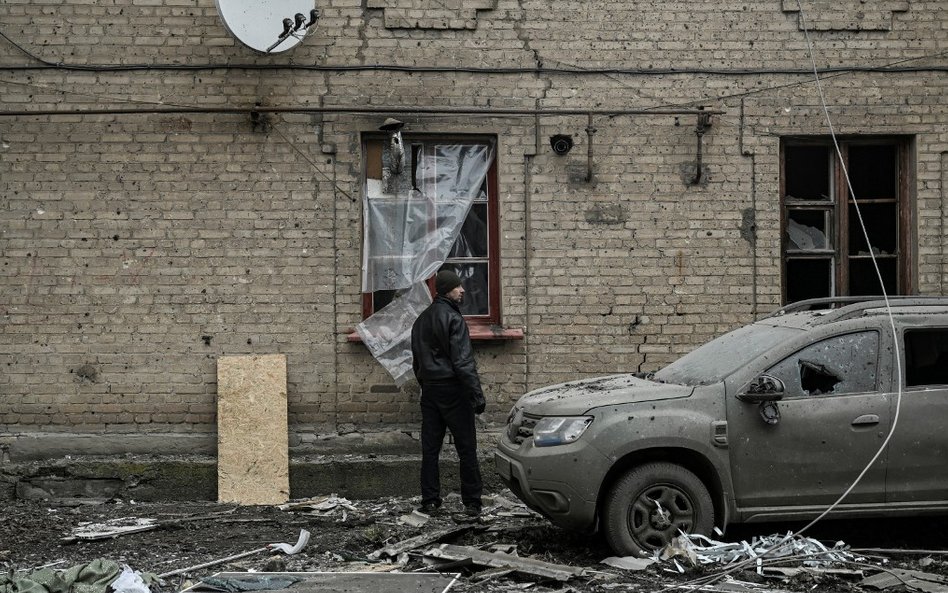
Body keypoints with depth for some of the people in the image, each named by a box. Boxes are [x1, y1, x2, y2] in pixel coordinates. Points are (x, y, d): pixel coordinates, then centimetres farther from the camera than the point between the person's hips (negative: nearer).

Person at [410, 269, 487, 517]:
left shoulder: (421, 320, 14)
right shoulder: (453, 319, -12)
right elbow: (463, 362, -18)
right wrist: (477, 395, -17)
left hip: (429, 391, 7)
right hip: (452, 390, -7)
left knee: (430, 449, 8)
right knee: (466, 449, -1)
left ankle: (430, 501, 10)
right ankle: (472, 503, 0)